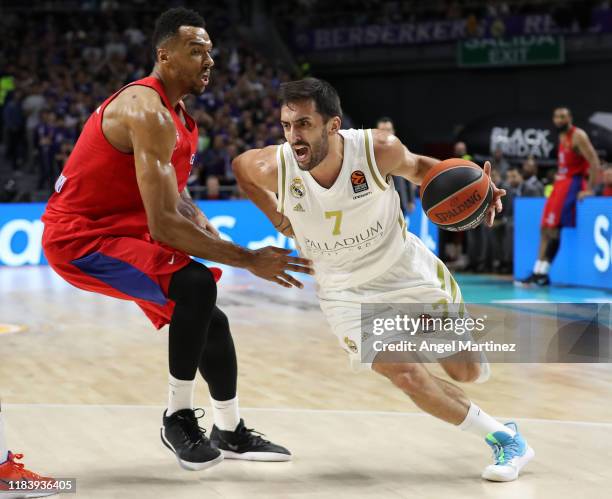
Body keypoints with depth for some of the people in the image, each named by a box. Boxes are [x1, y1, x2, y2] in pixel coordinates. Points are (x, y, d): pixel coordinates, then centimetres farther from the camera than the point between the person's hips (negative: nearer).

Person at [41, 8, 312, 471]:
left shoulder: (176, 116, 9)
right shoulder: (149, 113, -25)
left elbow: (177, 199, 15)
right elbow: (163, 225, -31)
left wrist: (219, 243, -6)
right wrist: (248, 260, -27)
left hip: (122, 232, 11)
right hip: (79, 238, -11)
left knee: (208, 319, 13)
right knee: (195, 286, -28)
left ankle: (230, 432, 30)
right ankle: (179, 418, -11)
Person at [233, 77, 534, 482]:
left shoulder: (378, 149, -27)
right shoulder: (274, 168, -25)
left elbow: (417, 167, -5)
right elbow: (240, 165, -1)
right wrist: (276, 217, -5)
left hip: (407, 269, 0)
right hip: (347, 291, 0)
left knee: (467, 373, 5)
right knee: (407, 375, -16)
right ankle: (504, 437, 5)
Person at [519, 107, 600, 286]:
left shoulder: (578, 136, -13)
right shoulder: (562, 136, 16)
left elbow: (594, 162, -19)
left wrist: (589, 189, -22)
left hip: (573, 184, -10)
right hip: (561, 183, 10)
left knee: (553, 228, -15)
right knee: (545, 228, 7)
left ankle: (543, 273, -13)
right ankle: (538, 272, 8)